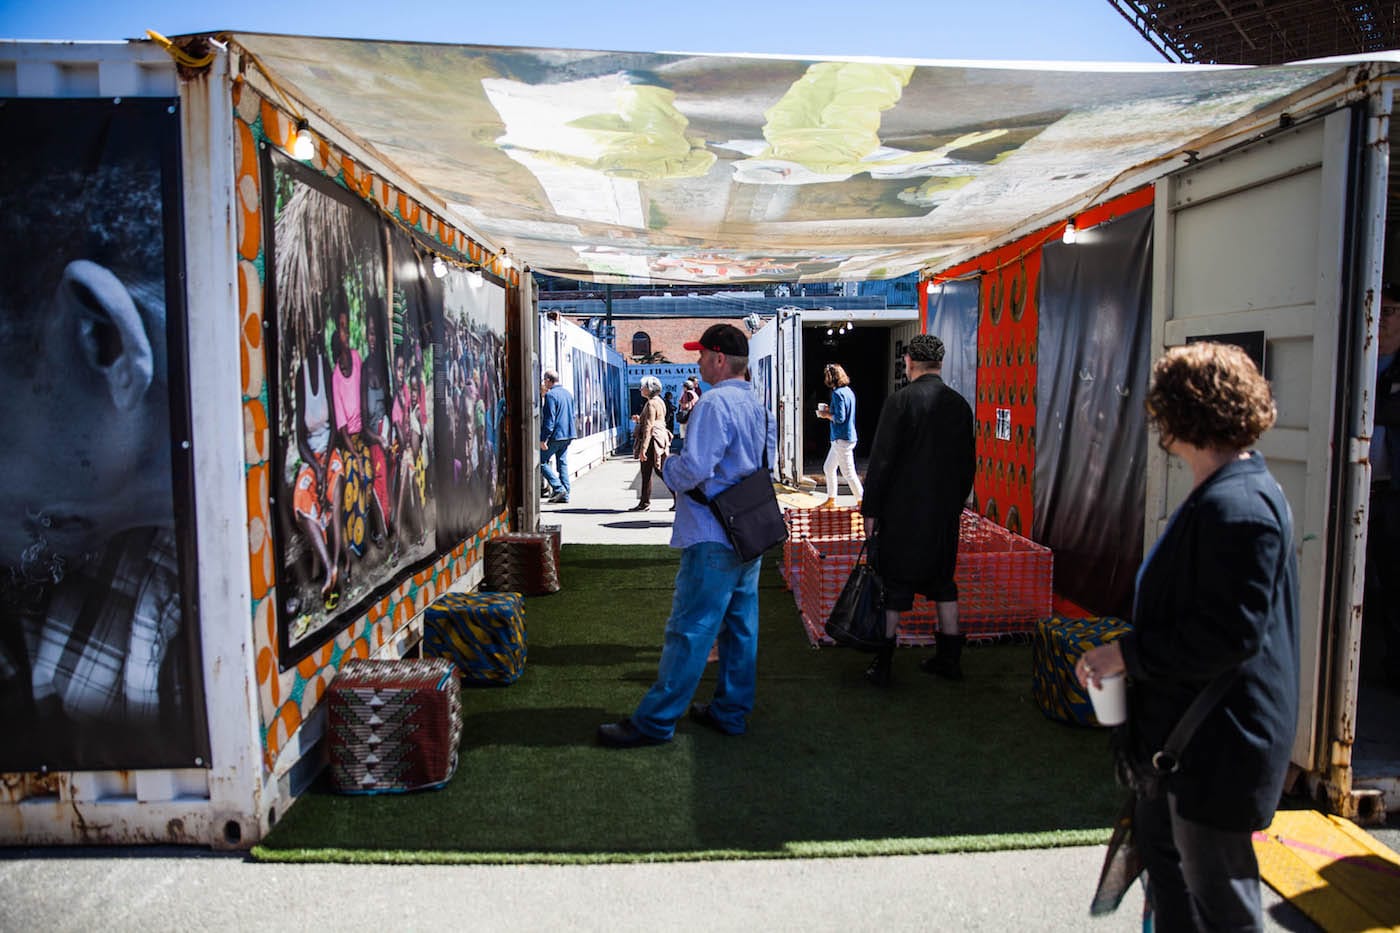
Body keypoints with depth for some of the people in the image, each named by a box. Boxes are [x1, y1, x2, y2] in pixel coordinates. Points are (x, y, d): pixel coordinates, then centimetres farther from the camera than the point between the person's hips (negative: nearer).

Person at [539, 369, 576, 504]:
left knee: (541, 462, 0)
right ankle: (565, 494, 10)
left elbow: (549, 419, -18)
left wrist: (543, 439, -17)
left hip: (555, 435, -8)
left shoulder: (550, 395, -13)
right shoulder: (568, 393, 13)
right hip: (567, 434, 8)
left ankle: (558, 488, -9)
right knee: (563, 463, 11)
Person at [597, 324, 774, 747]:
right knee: (740, 623, 13)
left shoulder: (715, 403, -17)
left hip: (713, 538, -9)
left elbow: (693, 468, -23)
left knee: (689, 629, -4)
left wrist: (667, 468, -4)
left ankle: (655, 720, 4)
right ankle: (732, 710, 24)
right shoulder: (758, 403, 12)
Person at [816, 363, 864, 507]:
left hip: (842, 439, -10)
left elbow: (840, 418, -22)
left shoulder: (838, 393, -17)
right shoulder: (848, 391, 12)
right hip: (841, 438, 10)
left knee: (849, 473, -5)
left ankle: (861, 500, 1)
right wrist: (830, 411, 14)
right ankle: (831, 500, 27)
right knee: (829, 468, 19)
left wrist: (826, 415, -7)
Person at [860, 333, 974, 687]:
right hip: (946, 513, 5)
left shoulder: (900, 401, -11)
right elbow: (968, 463, 11)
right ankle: (949, 658, 23)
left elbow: (881, 460, -13)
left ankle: (883, 664, 8)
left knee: (893, 584, 3)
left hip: (903, 512, -5)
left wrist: (870, 509, -6)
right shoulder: (960, 404, 5)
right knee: (942, 580, 16)